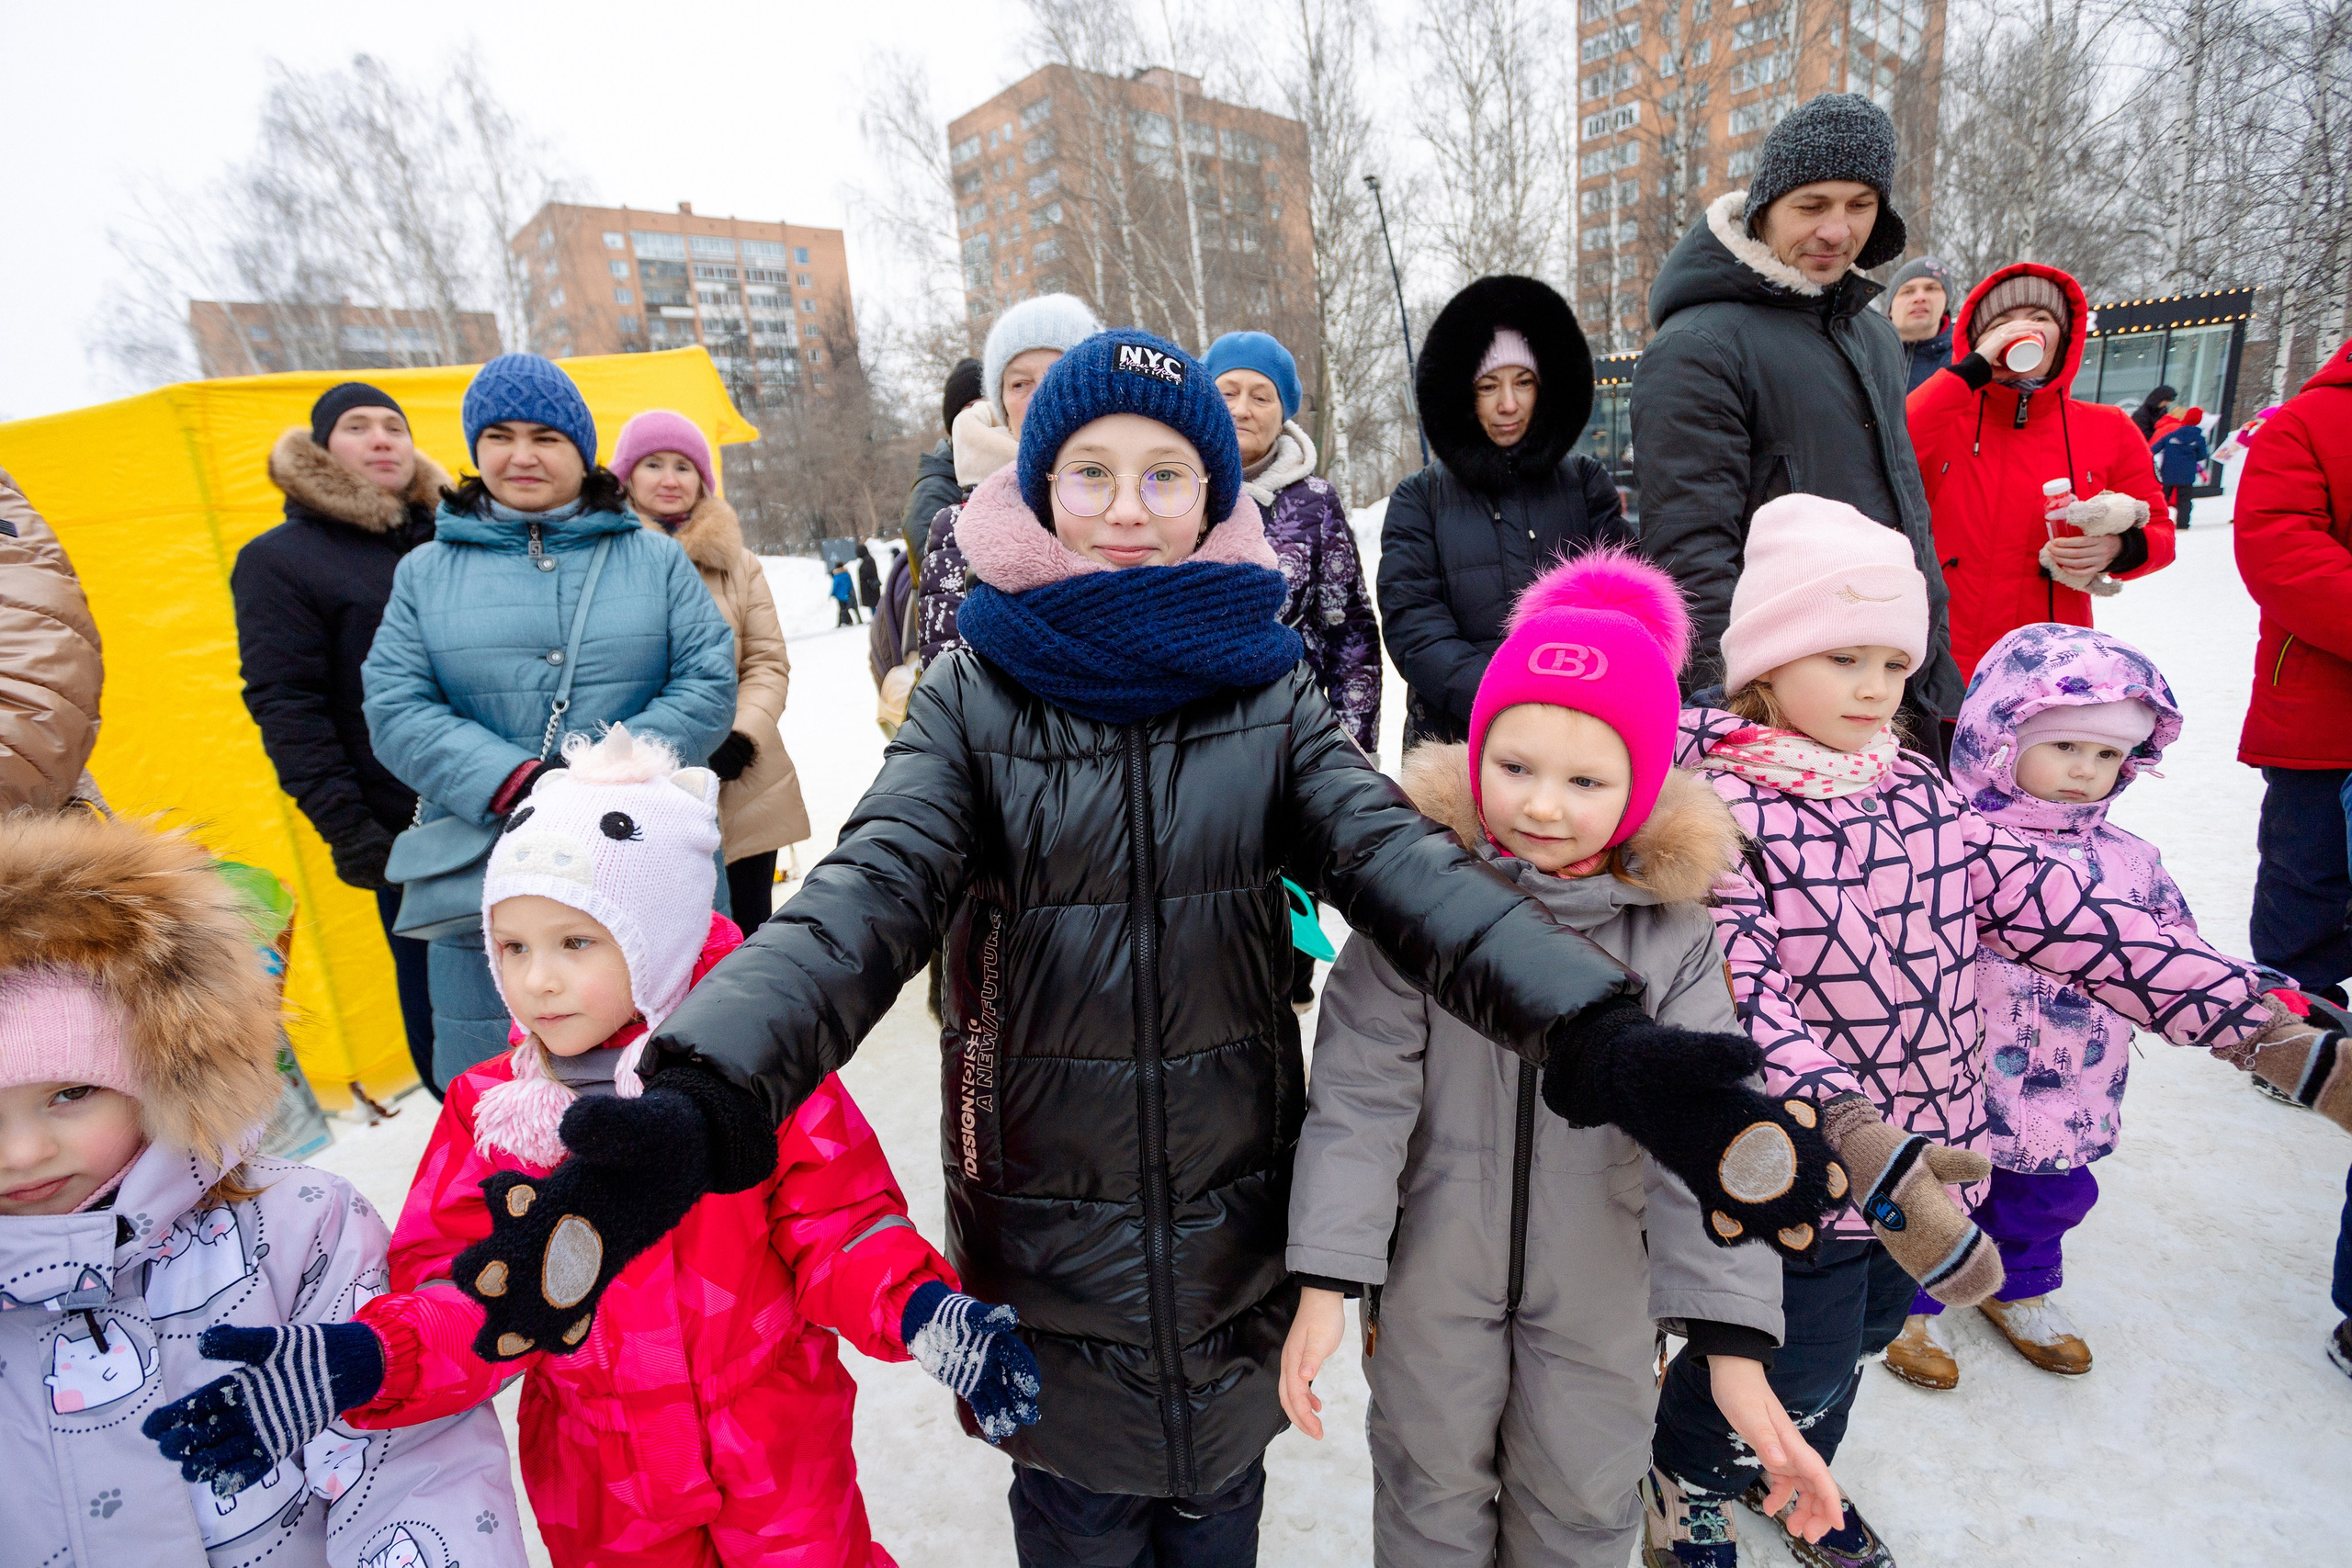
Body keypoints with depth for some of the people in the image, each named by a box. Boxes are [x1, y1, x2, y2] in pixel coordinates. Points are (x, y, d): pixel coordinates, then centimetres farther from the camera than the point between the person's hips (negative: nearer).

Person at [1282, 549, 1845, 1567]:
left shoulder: (1673, 930, -14)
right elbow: (1359, 1093, -18)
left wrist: (1734, 1345, -17)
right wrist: (1326, 1279, -19)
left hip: (1602, 1278, 1)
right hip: (1436, 1263, -1)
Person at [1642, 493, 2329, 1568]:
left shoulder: (1921, 795, 1)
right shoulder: (1722, 811, -21)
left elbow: (2062, 913, -2)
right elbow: (1738, 996, -31)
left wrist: (2276, 1034, -6)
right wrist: (1863, 1147, -40)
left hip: (1936, 1155, 7)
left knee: (1858, 1341, 27)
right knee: (1794, 1367, 13)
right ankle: (1688, 1470, 46)